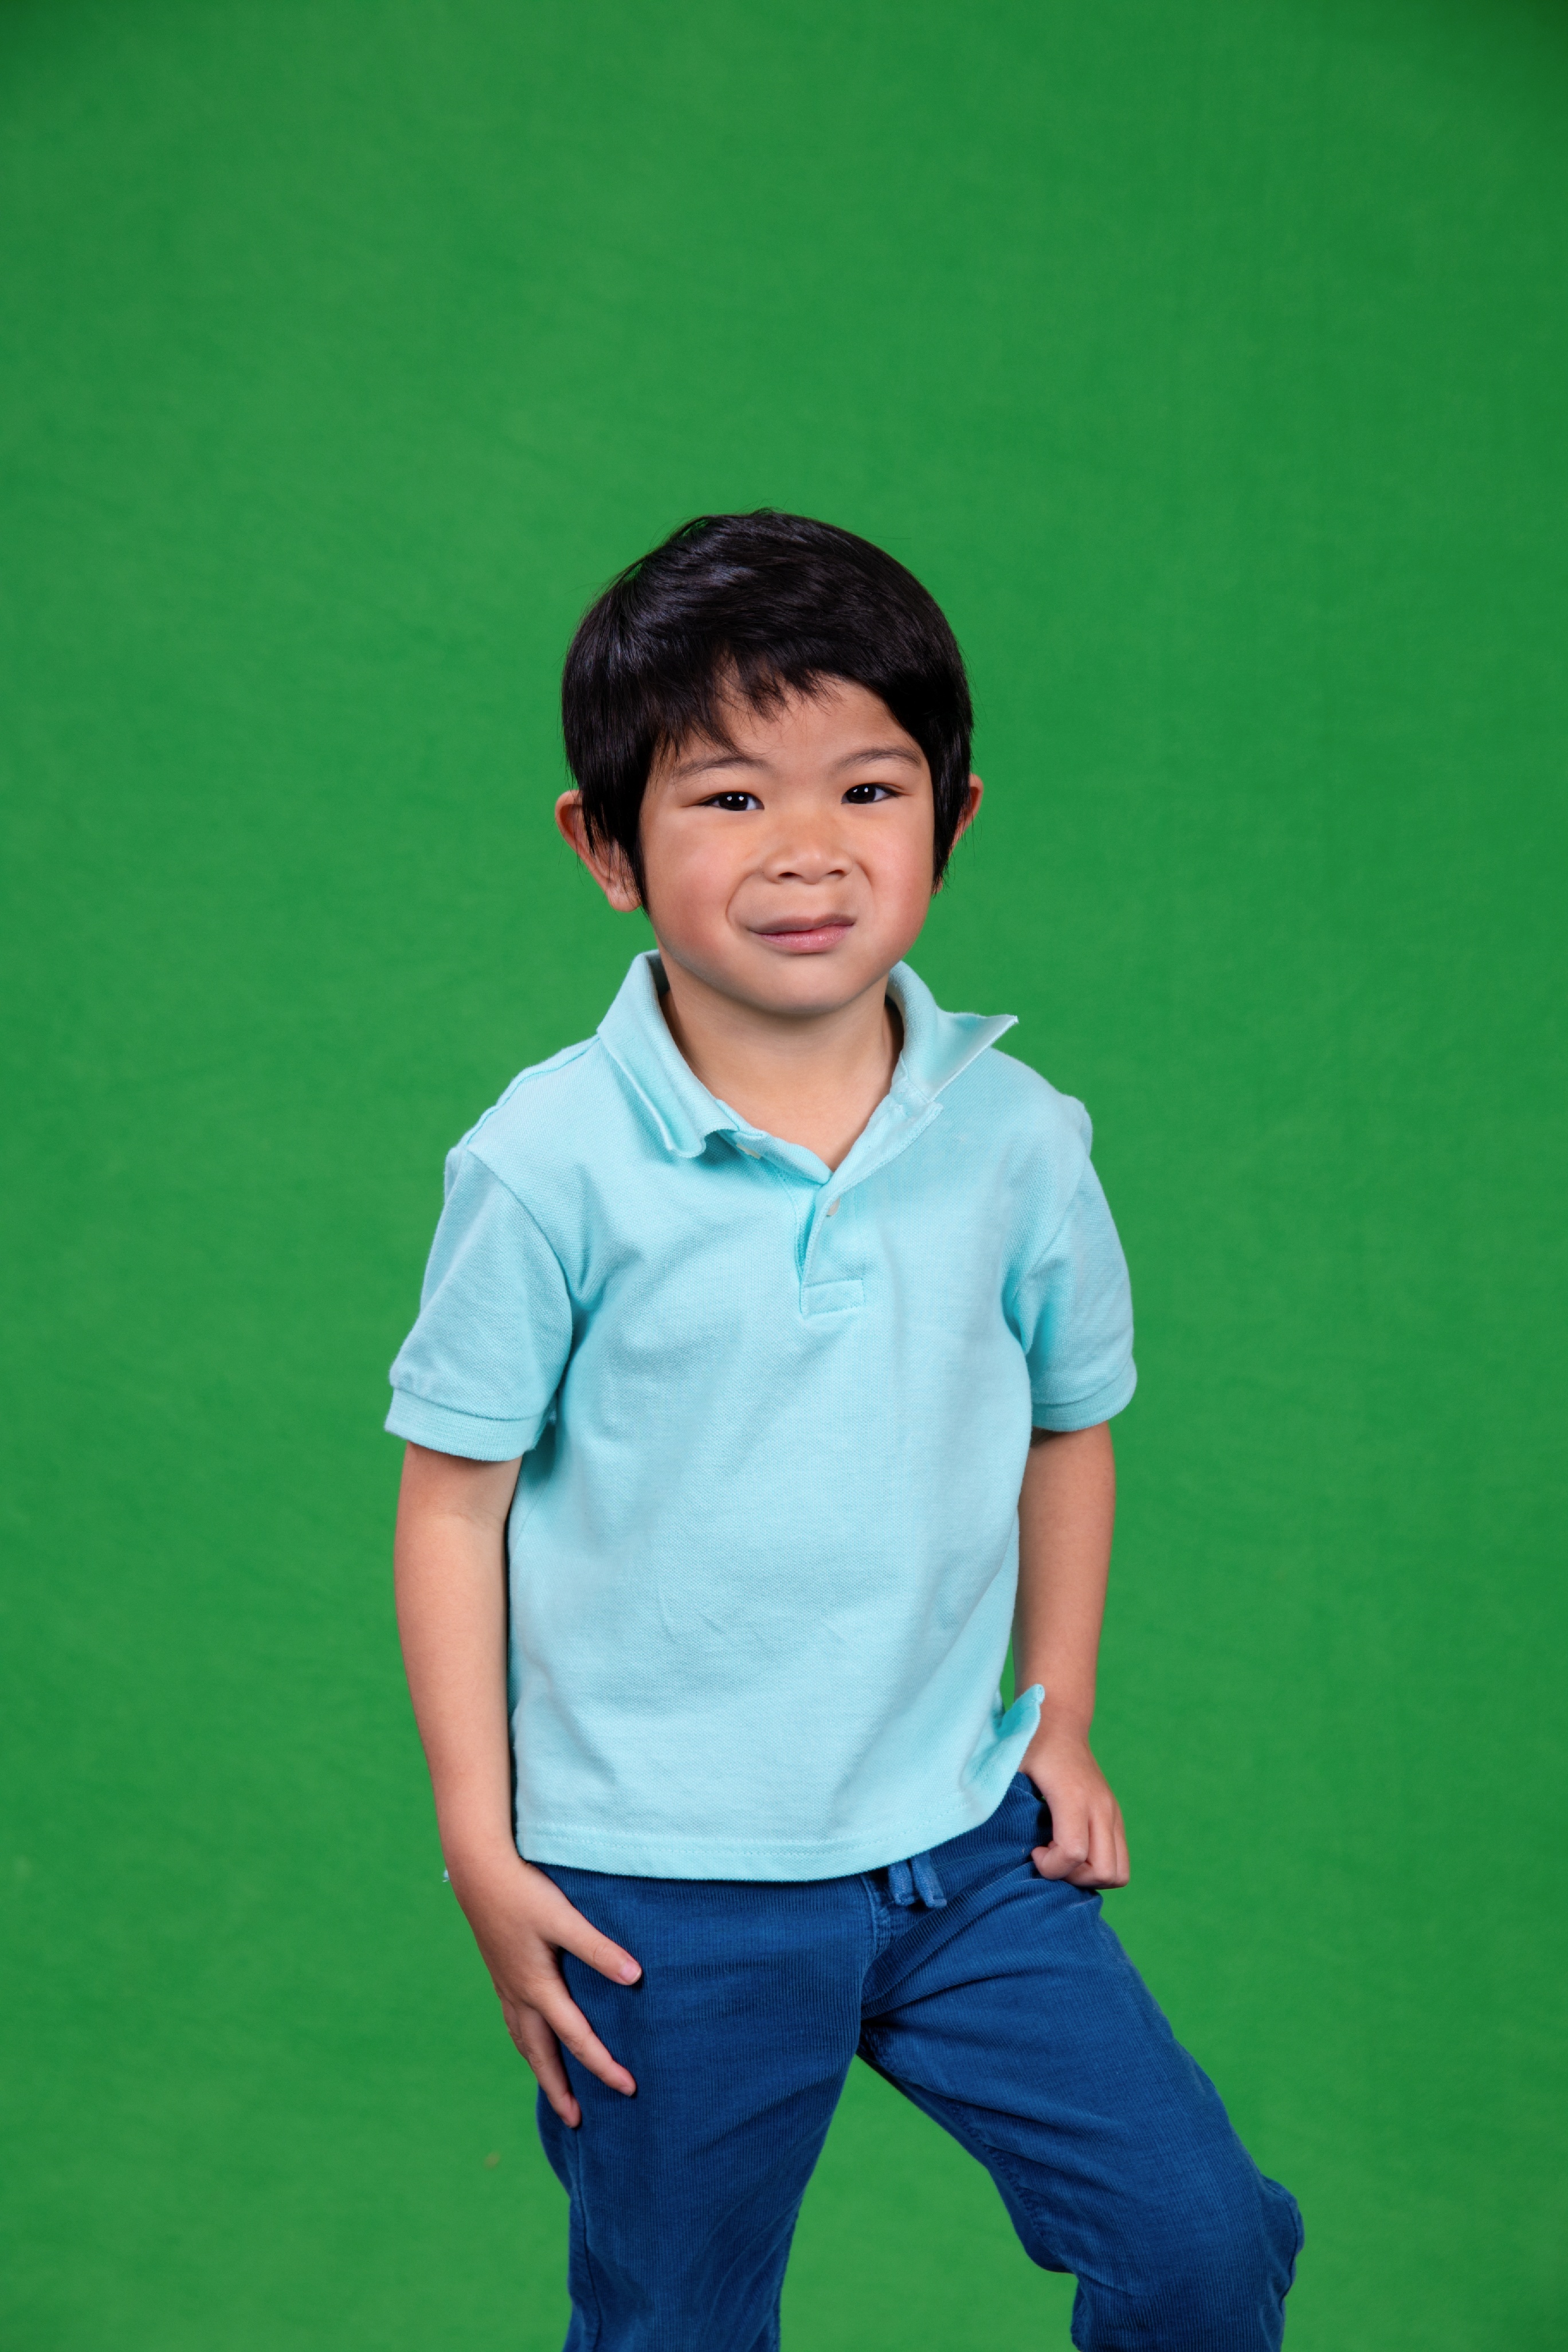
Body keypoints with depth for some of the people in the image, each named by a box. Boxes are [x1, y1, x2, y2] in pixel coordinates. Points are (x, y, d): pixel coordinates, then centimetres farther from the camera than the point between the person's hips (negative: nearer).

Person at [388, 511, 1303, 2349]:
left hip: (965, 1844, 3)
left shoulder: (1018, 1139, -5)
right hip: (663, 1889, -2)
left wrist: (1059, 1729, 10)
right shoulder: (551, 1164, -14)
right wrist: (482, 1848, -8)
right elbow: (454, 1499, -8)